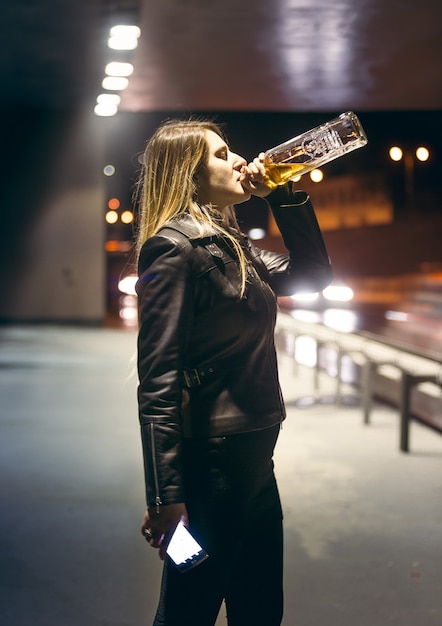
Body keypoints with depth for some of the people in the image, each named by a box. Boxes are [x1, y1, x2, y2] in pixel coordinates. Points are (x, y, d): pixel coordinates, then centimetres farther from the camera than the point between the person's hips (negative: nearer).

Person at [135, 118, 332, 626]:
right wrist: (165, 496, -25)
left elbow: (311, 274, 20)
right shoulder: (175, 247, -15)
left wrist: (286, 195, 8)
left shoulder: (229, 245, 12)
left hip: (253, 460, 9)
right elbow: (158, 380, -21)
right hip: (211, 464, -9)